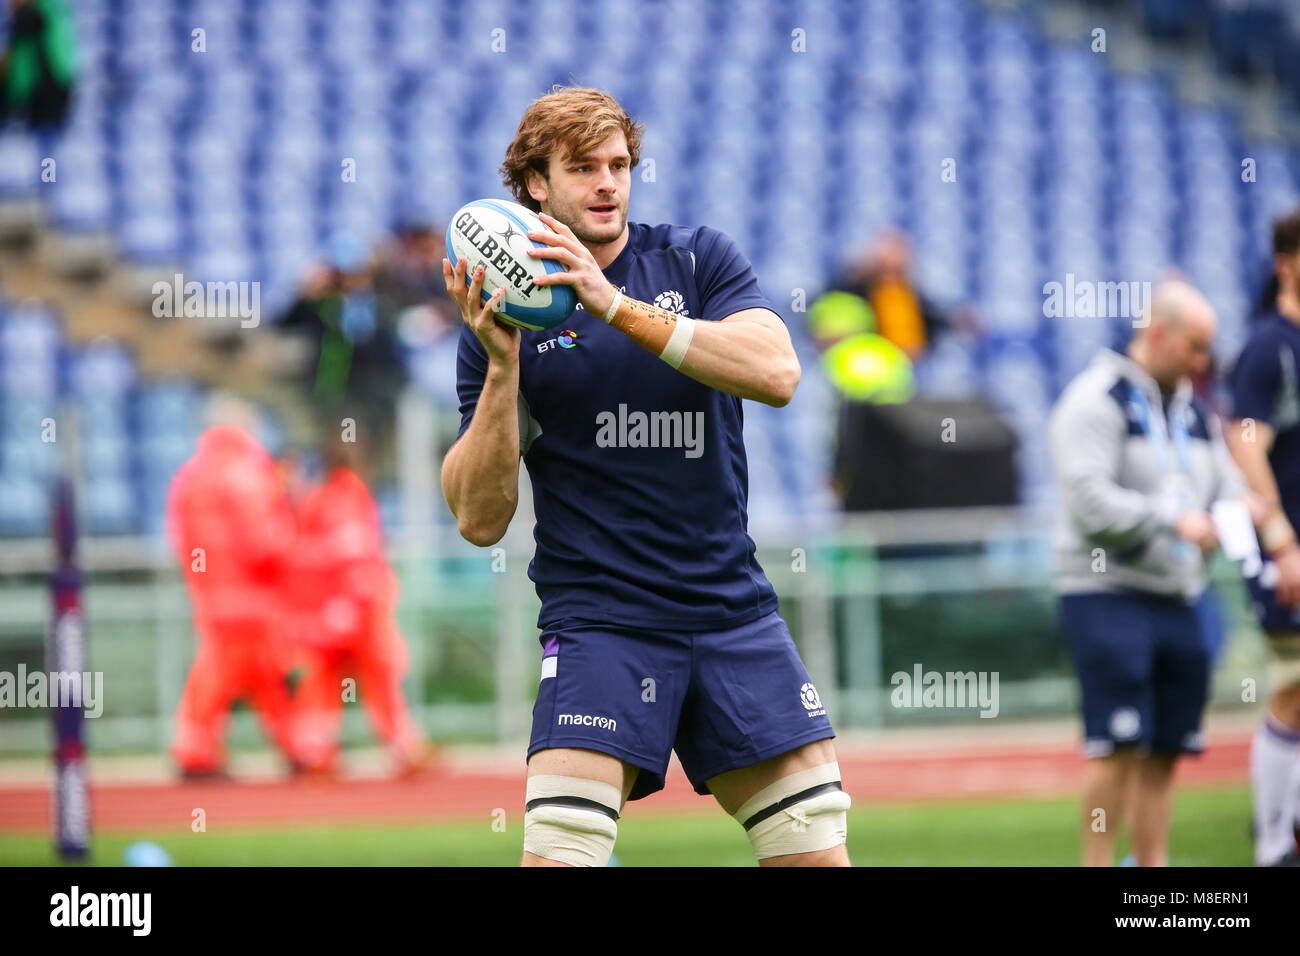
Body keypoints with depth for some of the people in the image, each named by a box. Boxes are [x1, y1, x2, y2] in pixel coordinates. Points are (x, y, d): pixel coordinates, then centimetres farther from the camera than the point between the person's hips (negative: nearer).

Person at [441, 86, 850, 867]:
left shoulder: (698, 259, 5)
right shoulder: (504, 318, 2)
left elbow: (777, 372, -15)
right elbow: (480, 519, -4)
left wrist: (619, 307, -21)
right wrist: (501, 368, -17)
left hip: (734, 613, 2)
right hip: (599, 621, -2)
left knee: (818, 851, 0)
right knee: (558, 855, -19)